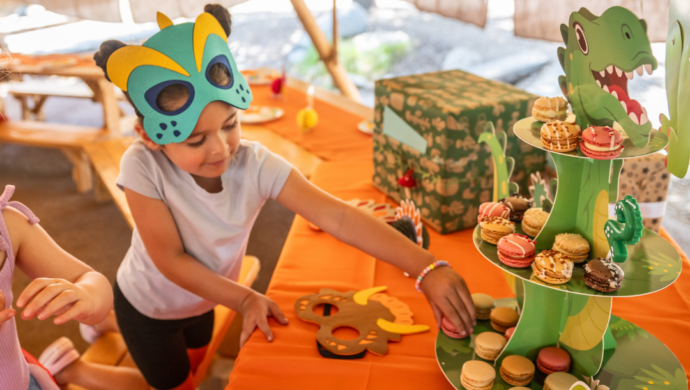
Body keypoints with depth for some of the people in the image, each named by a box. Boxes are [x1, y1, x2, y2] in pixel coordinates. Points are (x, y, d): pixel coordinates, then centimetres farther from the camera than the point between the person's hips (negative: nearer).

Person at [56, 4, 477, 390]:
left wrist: (428, 268, -46)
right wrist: (245, 299, -35)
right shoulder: (143, 167, -35)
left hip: (201, 301, 4)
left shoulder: (256, 165, -31)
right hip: (147, 308, -3)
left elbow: (337, 217, -39)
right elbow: (171, 259, -29)